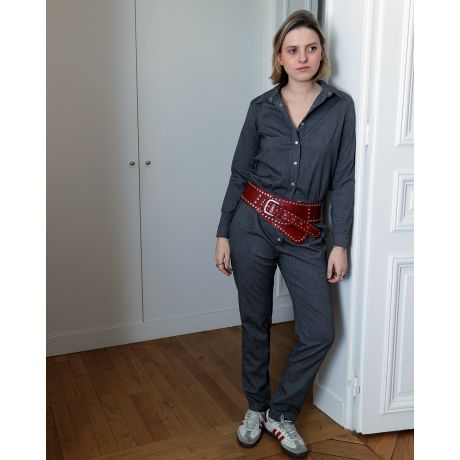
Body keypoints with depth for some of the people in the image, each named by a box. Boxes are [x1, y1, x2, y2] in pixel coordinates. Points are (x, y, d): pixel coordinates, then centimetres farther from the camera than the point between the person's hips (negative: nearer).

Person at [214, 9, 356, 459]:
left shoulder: (341, 106, 2)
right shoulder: (261, 107, 2)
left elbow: (344, 179, 0)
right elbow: (240, 172, 5)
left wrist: (341, 243, -4)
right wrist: (223, 234, 2)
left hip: (305, 233, 1)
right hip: (253, 222, 0)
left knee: (319, 332, -2)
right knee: (255, 324, 11)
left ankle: (281, 414, 22)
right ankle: (255, 407, 34)